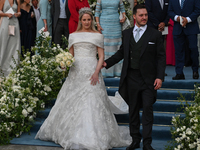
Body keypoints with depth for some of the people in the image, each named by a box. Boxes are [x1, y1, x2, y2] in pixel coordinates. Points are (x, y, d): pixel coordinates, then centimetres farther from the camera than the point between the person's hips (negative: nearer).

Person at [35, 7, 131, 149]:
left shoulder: (98, 35, 4)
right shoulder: (73, 35, 13)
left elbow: (101, 56, 0)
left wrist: (96, 72, -13)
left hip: (91, 71, -3)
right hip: (76, 71, 3)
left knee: (91, 103, -8)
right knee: (71, 102, 5)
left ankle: (91, 137, -4)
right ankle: (71, 133, 19)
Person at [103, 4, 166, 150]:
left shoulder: (155, 34, -1)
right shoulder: (126, 34, 9)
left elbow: (161, 57, -3)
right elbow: (121, 52, 16)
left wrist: (160, 77, -11)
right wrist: (106, 63, 6)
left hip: (148, 79, -3)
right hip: (131, 77, 3)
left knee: (148, 109, -5)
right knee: (133, 110, 10)